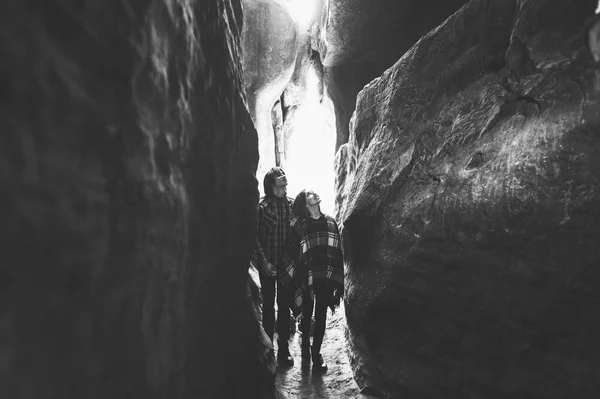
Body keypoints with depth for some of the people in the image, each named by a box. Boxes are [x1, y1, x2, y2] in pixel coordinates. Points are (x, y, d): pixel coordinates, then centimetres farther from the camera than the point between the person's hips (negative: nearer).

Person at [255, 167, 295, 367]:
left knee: (285, 305, 9)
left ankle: (283, 348, 20)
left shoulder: (291, 204, 3)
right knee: (268, 305, 9)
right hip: (268, 264, -2)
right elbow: (255, 236, -7)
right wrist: (264, 261, -11)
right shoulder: (262, 205, -7)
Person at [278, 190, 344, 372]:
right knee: (307, 315, 13)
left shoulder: (330, 221, 4)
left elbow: (337, 251, 4)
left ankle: (316, 353, 25)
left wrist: (337, 278, 2)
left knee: (321, 316, 10)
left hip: (326, 277, 3)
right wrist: (294, 279, -12)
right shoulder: (298, 224, -7)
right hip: (307, 278, -2)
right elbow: (290, 253, -9)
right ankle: (305, 348, 36)